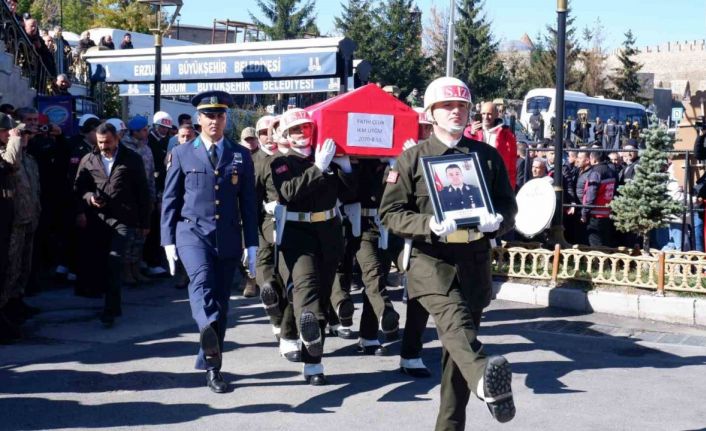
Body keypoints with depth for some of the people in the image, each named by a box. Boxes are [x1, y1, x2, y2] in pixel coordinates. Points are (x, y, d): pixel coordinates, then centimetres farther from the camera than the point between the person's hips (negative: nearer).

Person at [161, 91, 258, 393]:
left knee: (220, 301, 6)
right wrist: (168, 241, -1)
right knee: (201, 279, -30)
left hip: (228, 238, 2)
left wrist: (252, 245, 6)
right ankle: (209, 332, -56)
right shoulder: (182, 154, 6)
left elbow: (248, 203, 10)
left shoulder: (240, 155, 9)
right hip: (192, 232, -2)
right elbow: (170, 200, 7)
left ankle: (210, 365, 18)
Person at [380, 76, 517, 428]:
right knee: (454, 317, -32)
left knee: (457, 345, 8)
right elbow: (390, 212, 1)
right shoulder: (413, 158, 5)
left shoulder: (487, 156, 13)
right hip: (430, 258, -4)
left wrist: (497, 221, -10)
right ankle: (485, 381, -59)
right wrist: (430, 224, -18)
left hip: (475, 261, 4)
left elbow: (509, 204, 15)